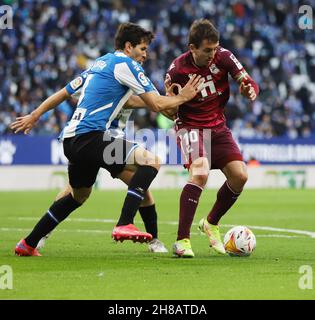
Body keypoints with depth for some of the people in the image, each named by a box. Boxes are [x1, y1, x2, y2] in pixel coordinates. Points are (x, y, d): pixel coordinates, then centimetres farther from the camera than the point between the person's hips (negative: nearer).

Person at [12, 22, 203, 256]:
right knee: (150, 160, -18)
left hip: (71, 138, 10)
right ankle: (124, 225, -29)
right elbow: (156, 105, -3)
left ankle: (28, 245, 35)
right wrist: (182, 97, 8)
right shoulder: (125, 64, -4)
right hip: (90, 136, -10)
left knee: (79, 195, 30)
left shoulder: (100, 63, 23)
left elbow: (64, 92, 30)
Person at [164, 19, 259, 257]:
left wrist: (250, 90, -30)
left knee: (240, 176, -8)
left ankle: (211, 223, 19)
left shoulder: (223, 57, -9)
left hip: (218, 126, 5)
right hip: (191, 127, -5)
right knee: (200, 173, -29)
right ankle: (182, 241, -27)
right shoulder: (177, 70, -17)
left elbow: (248, 82, -6)